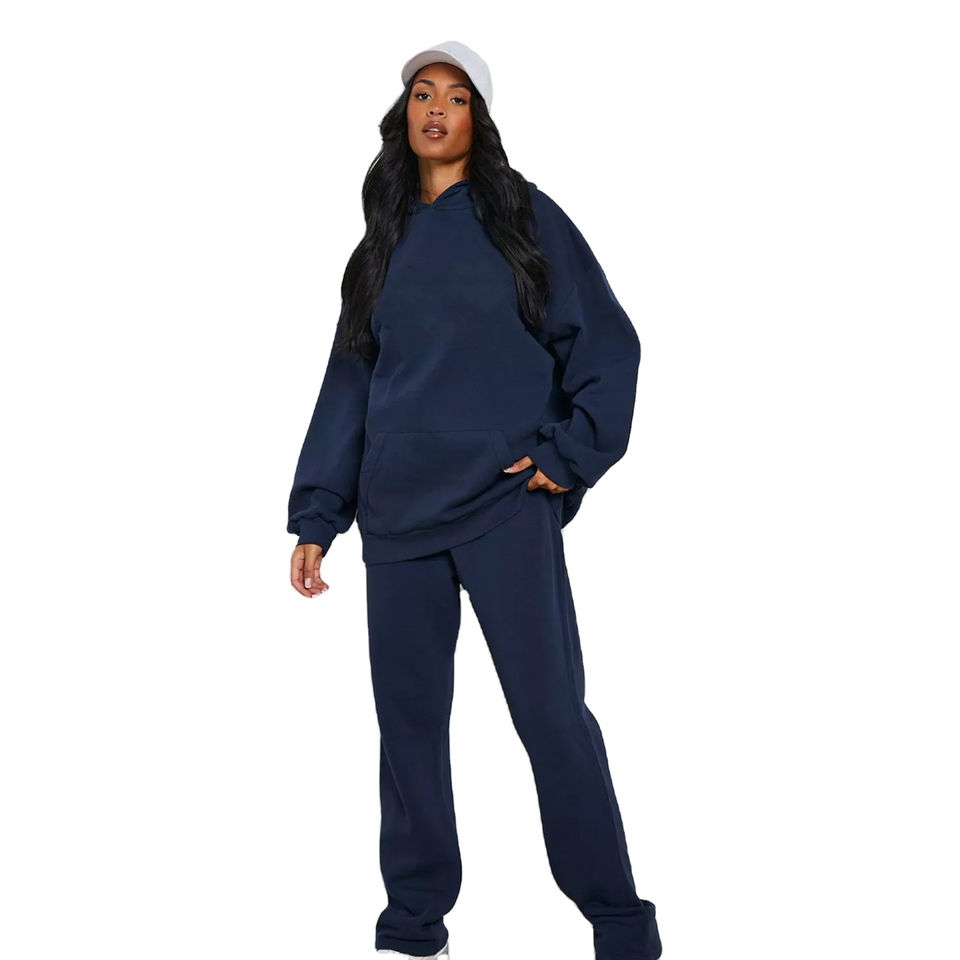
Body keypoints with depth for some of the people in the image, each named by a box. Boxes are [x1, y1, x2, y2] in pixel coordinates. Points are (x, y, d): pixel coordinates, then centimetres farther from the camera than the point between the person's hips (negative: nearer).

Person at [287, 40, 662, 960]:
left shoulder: (523, 217, 4)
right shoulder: (384, 245, 15)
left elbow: (607, 344, 2)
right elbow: (348, 383, 14)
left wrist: (572, 456, -7)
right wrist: (316, 516, 8)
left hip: (506, 506, -4)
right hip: (397, 515, 4)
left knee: (552, 714, -6)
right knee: (408, 719, 7)